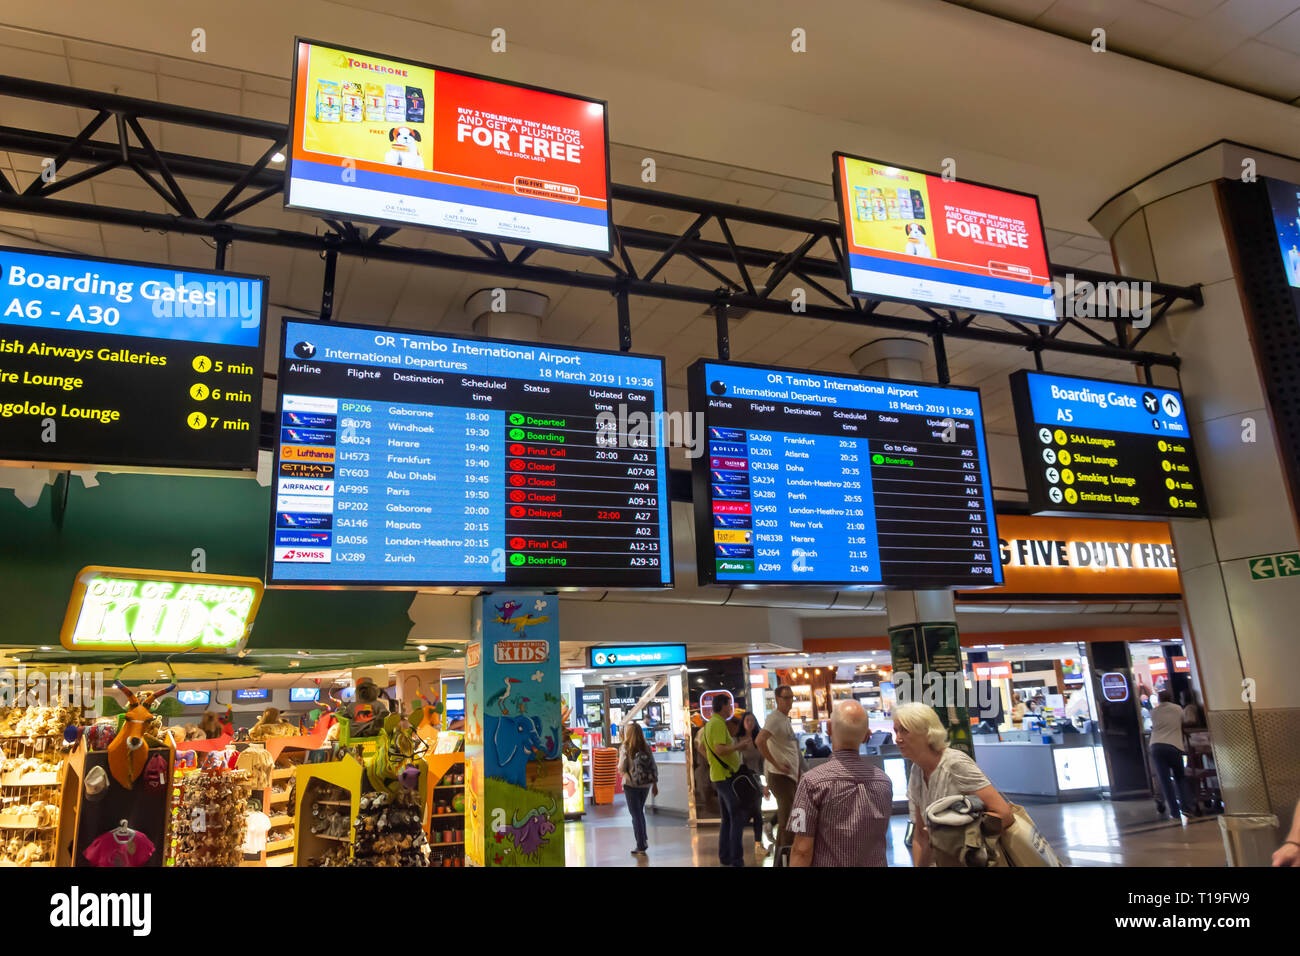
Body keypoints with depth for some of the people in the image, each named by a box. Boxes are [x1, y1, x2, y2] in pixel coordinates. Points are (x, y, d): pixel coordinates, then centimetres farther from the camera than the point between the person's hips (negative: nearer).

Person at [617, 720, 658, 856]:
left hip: (631, 784, -4)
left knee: (636, 814, 5)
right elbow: (653, 767, 3)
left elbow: (621, 768, -12)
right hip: (646, 784, 4)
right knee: (640, 811, 23)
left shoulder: (625, 748, -12)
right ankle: (644, 840, 22)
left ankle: (641, 846, 6)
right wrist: (655, 784, 11)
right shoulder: (646, 747, 1)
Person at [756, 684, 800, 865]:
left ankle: (779, 855, 27)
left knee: (785, 819, 16)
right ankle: (782, 861, 0)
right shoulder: (774, 718, -15)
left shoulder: (786, 719, 16)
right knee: (787, 822, -7)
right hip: (780, 776, -10)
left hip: (790, 775, 10)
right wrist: (776, 764, -25)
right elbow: (759, 741, -30)